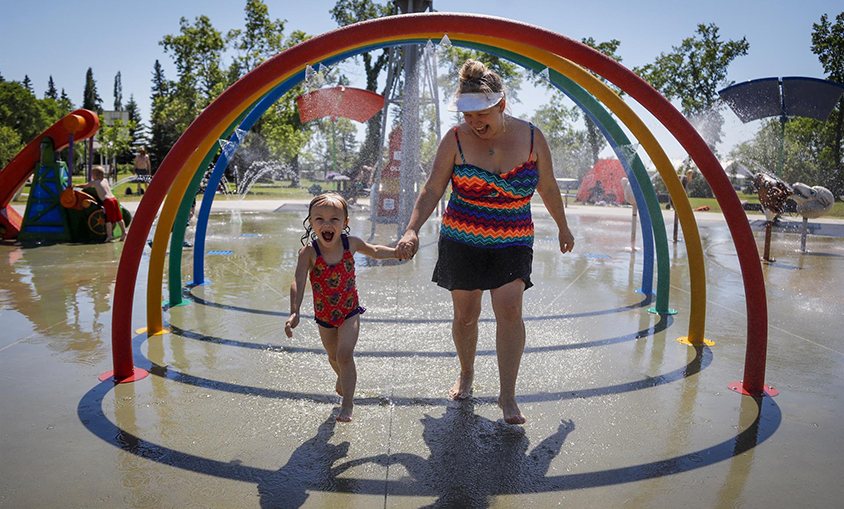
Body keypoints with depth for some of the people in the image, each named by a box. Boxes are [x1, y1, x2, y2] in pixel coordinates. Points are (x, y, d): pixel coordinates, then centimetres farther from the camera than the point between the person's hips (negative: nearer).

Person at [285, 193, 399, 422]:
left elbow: (375, 251, 8)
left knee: (344, 354, -16)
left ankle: (347, 403, -1)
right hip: (324, 315, 1)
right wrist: (294, 313, -47)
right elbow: (298, 282, -33)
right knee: (333, 356, 22)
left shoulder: (351, 243, -14)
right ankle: (343, 378, 55)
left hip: (349, 311, -1)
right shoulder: (309, 252, -23)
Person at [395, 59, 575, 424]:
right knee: (465, 314, 6)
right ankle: (466, 373, 33)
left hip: (512, 241, 0)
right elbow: (432, 189, -7)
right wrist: (412, 230, -20)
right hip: (461, 240, 0)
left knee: (509, 308, -16)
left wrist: (563, 228, 18)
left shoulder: (531, 137, -3)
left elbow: (548, 188, 9)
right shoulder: (456, 139, -6)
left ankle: (507, 396, -5)